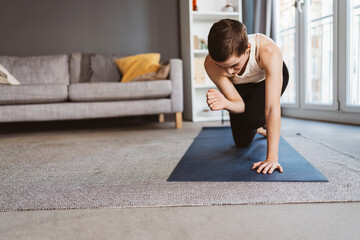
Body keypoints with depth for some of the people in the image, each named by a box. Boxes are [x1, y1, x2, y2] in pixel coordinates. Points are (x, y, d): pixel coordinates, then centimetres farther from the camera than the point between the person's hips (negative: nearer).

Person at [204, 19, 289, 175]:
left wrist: (272, 157, -45)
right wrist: (225, 103, -54)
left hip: (270, 76, -2)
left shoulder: (269, 52, -44)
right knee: (242, 143, 2)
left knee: (252, 118, -31)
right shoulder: (211, 64, -36)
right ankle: (258, 128, 37)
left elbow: (272, 107, -44)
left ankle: (261, 124, 6)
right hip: (241, 86, 2)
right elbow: (240, 105, -29)